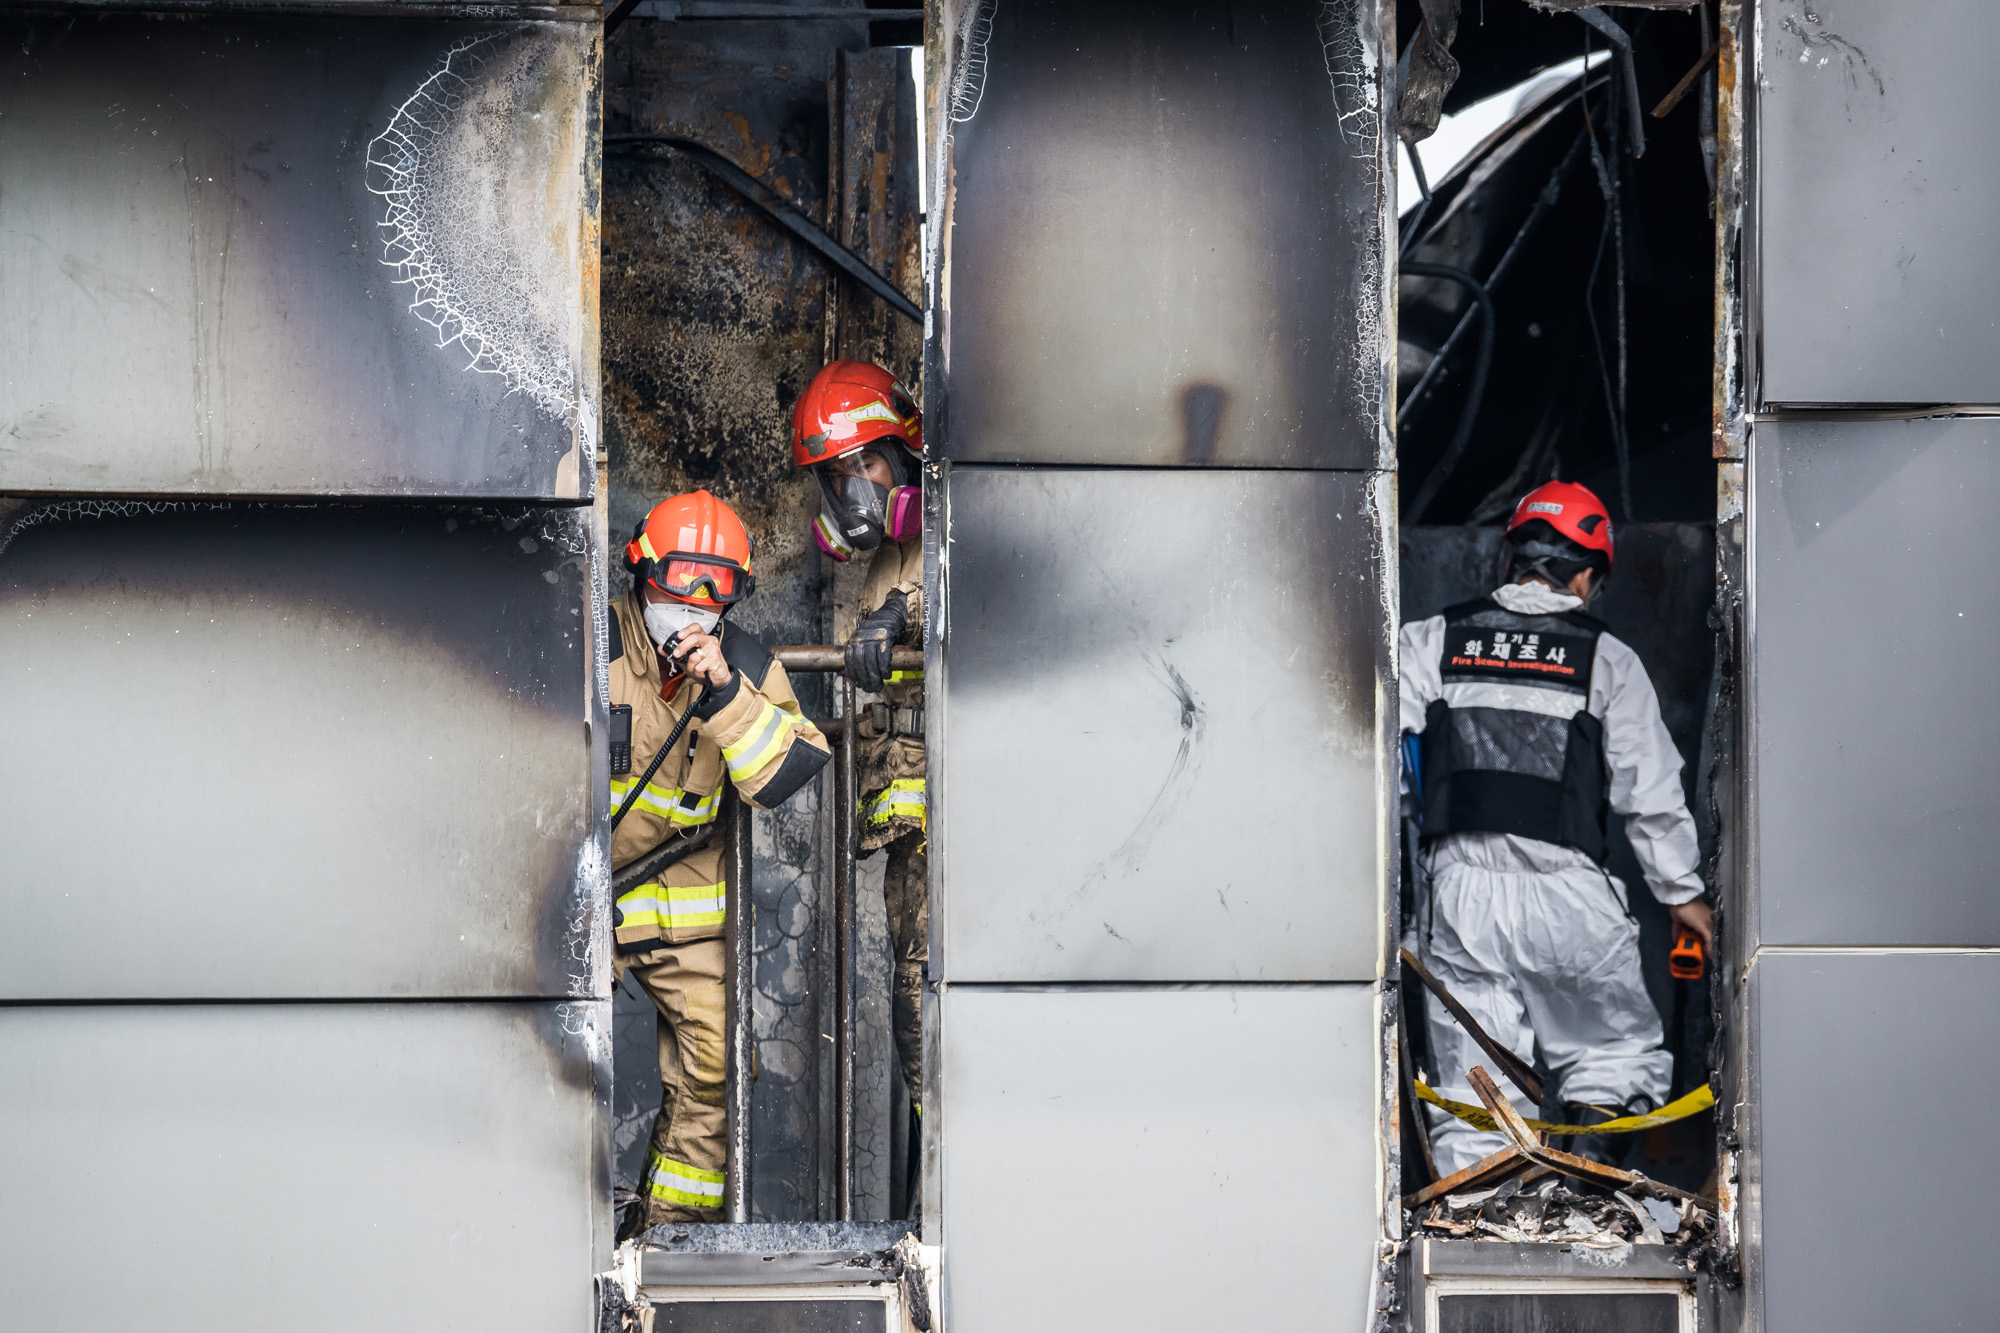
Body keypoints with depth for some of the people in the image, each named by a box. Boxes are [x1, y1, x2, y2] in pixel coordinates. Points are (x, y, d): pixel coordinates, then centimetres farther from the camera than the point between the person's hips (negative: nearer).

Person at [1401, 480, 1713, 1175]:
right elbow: (1651, 793, 5)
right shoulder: (1607, 661, 4)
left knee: (1471, 1096, 6)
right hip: (1569, 900, -1)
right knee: (1619, 1051, 16)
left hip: (1460, 891, 2)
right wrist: (1683, 894, 17)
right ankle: (1588, 1167, -7)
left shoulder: (1428, 642, 8)